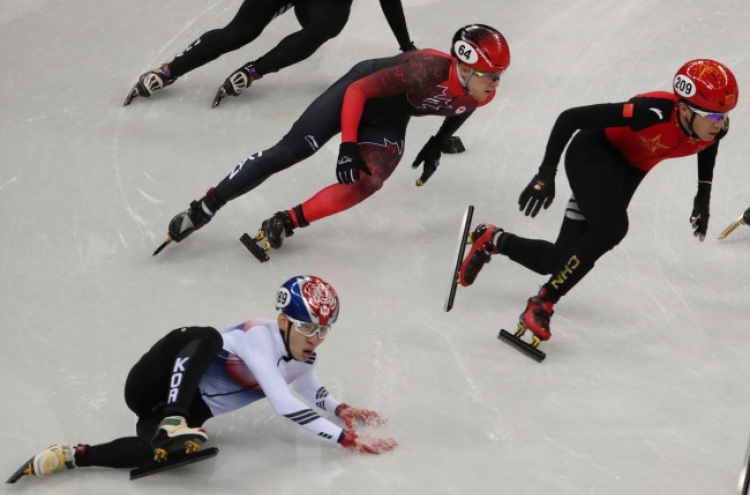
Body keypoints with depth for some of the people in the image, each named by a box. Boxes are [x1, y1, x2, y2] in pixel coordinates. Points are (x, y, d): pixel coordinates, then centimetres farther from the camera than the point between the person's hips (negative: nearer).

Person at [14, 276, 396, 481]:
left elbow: (306, 387, 30)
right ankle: (171, 424, -46)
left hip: (188, 410, 6)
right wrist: (346, 438, -29)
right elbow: (283, 405, -29)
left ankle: (73, 456, -21)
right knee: (205, 338, -36)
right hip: (156, 389, -6)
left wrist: (340, 409, 11)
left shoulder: (304, 357, 4)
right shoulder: (260, 336, -20)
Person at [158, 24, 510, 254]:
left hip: (388, 123, 6)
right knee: (291, 150, -13)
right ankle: (204, 208, -6)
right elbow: (359, 90, -28)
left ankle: (287, 222, -14)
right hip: (359, 93, -6)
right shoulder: (428, 69, -37)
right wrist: (348, 145, -30)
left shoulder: (482, 95, -17)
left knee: (366, 184, -21)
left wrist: (438, 145, 12)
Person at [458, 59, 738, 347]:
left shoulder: (716, 126, -19)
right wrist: (546, 173, -30)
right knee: (611, 228, -34)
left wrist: (703, 196, 10)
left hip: (628, 170, 6)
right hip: (594, 153, -6)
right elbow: (570, 118, -29)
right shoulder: (652, 113, -36)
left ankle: (491, 240, 27)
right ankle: (542, 304, -22)